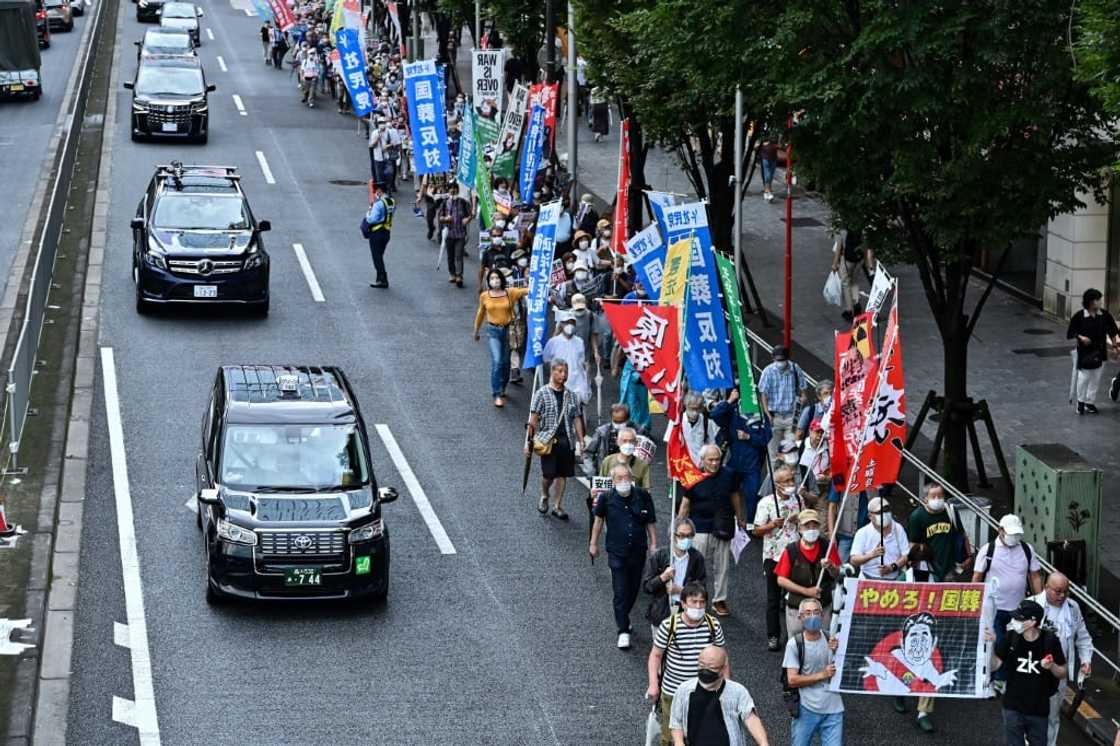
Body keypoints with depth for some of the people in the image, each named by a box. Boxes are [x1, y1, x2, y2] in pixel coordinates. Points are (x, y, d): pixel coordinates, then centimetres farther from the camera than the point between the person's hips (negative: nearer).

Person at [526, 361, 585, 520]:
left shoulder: (571, 395, 10)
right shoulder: (542, 393, -2)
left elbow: (577, 419, 11)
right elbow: (533, 419, -3)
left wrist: (581, 441, 5)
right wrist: (530, 441, -7)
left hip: (567, 441, 4)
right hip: (548, 440, -4)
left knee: (562, 474, 5)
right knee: (548, 473, -5)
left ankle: (557, 506, 15)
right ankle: (544, 497, 25)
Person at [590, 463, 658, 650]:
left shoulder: (642, 496, -7)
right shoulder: (606, 498, -10)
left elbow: (650, 523, 4)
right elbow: (598, 520, 7)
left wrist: (653, 545, 4)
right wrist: (593, 543, 13)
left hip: (638, 552, 3)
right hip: (617, 552, -3)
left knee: (633, 589, 16)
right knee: (620, 592, -7)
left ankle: (623, 617, 40)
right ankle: (623, 631, -3)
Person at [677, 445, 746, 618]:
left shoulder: (728, 475, 0)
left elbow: (734, 496, 14)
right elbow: (686, 503, -1)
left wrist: (740, 518, 23)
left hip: (722, 529, 2)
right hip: (700, 528, -2)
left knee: (722, 566, 8)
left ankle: (719, 600, 19)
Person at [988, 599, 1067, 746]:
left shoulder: (1050, 641, -13)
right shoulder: (1011, 638, -8)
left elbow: (1062, 673, -2)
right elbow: (994, 666, -4)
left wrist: (1051, 666, -23)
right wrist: (990, 645, -19)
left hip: (1039, 709, -1)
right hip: (1013, 708, 1)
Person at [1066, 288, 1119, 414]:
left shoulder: (1105, 315, -4)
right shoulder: (1079, 316, -13)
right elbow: (1070, 333, -8)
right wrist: (1080, 337, -23)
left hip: (1100, 352, 3)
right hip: (1085, 352, -3)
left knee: (1096, 379, 10)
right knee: (1084, 377, 0)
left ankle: (1090, 402, 24)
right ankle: (1081, 401, 21)